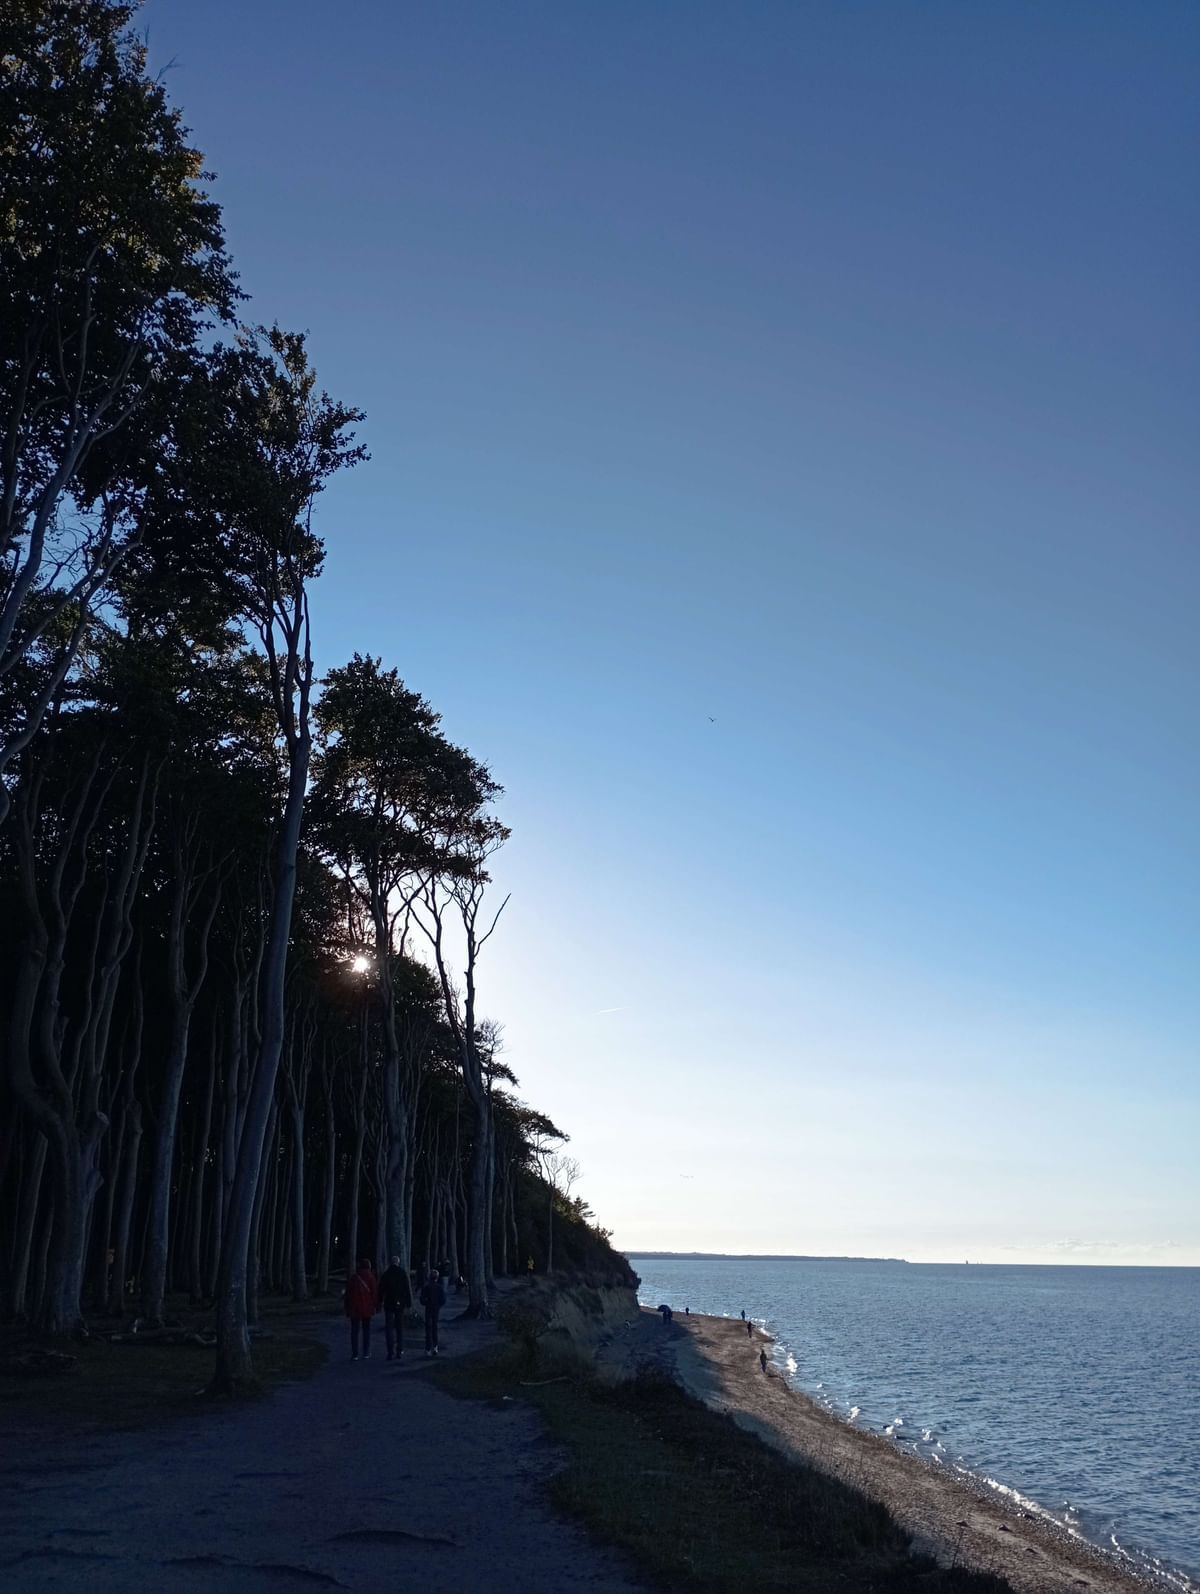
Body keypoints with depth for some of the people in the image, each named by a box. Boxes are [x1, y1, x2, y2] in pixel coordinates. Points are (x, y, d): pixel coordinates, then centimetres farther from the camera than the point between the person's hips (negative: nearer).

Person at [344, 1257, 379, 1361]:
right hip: (367, 1308, -1)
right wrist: (376, 1306, 3)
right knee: (366, 1330, 9)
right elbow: (375, 1293, -5)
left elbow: (348, 1293, 3)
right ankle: (366, 1353, 8)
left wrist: (347, 1307, 10)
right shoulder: (372, 1277, -4)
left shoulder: (353, 1278, 1)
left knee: (354, 1331, 6)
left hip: (354, 1308, 1)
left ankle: (354, 1354, 2)